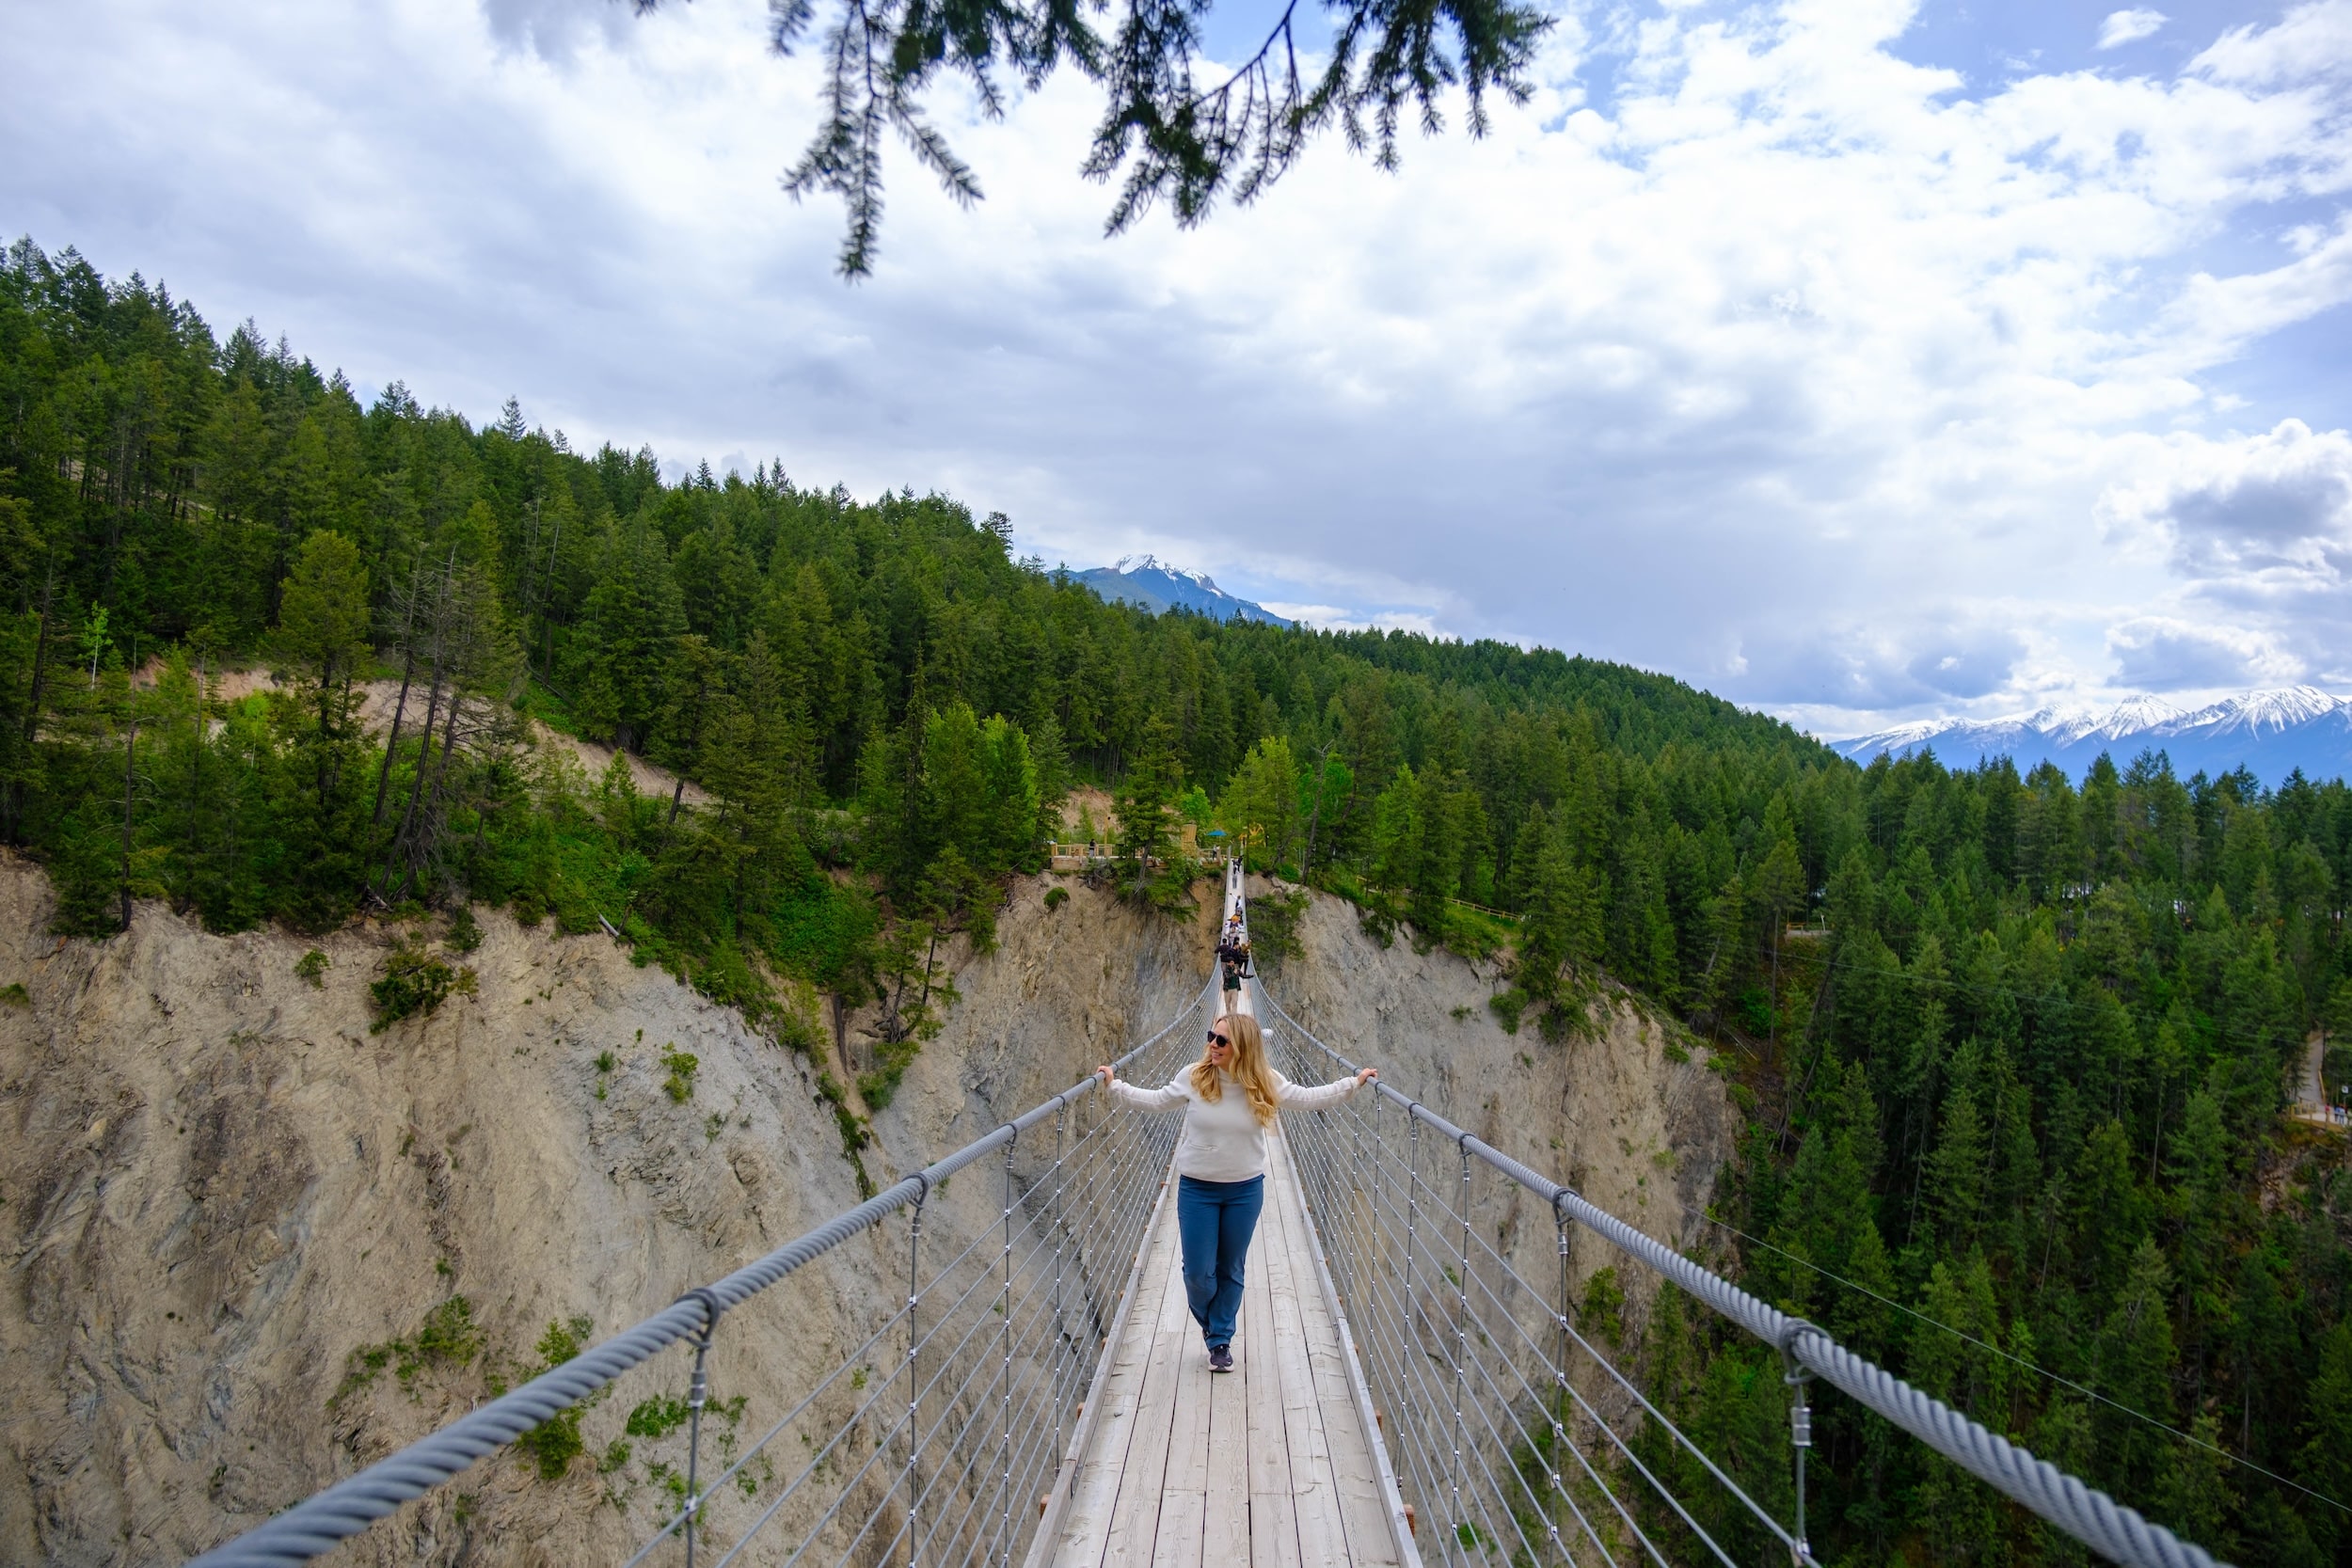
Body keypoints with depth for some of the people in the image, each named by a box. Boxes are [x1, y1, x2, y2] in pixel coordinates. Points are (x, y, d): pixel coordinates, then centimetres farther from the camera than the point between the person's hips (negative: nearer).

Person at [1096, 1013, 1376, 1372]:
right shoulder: (1193, 1077, -13)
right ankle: (1207, 1320, 38)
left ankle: (1220, 1340, 35)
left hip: (1245, 1190, 1)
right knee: (1197, 1272, 3)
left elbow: (1309, 1099, 2)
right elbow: (1157, 1101, 2)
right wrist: (1114, 1085, -3)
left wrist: (1354, 1082, -2)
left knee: (1231, 1270, 13)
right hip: (1197, 1189, -1)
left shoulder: (1266, 1083, -10)